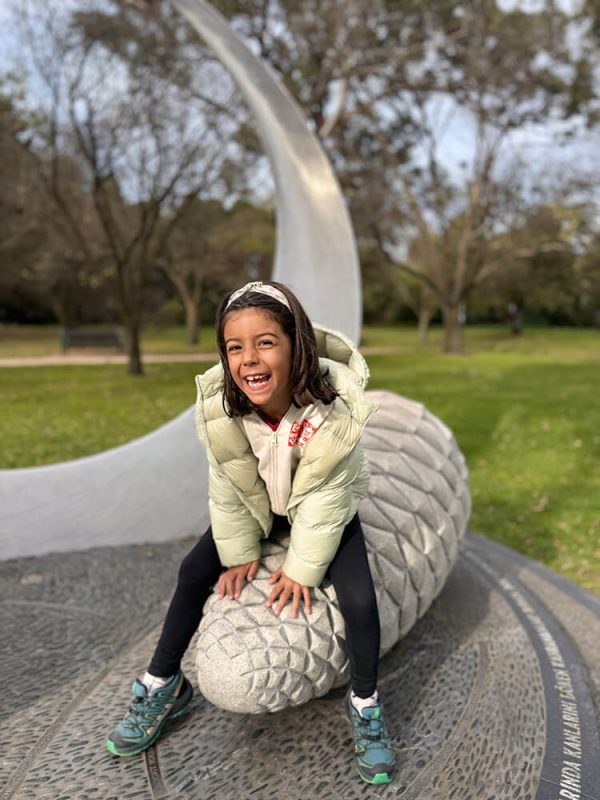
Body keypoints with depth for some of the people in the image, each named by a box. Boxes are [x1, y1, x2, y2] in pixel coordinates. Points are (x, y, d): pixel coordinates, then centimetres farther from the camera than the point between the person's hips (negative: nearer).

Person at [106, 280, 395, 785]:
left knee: (359, 599, -17)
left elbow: (323, 497, -24)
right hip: (256, 503, 3)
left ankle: (366, 706, 12)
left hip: (324, 506, -3)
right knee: (195, 572, 0)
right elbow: (228, 489, -13)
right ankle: (163, 687, 23)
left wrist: (303, 567, -17)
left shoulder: (335, 404, -36)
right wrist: (240, 553, -6)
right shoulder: (219, 404, -28)